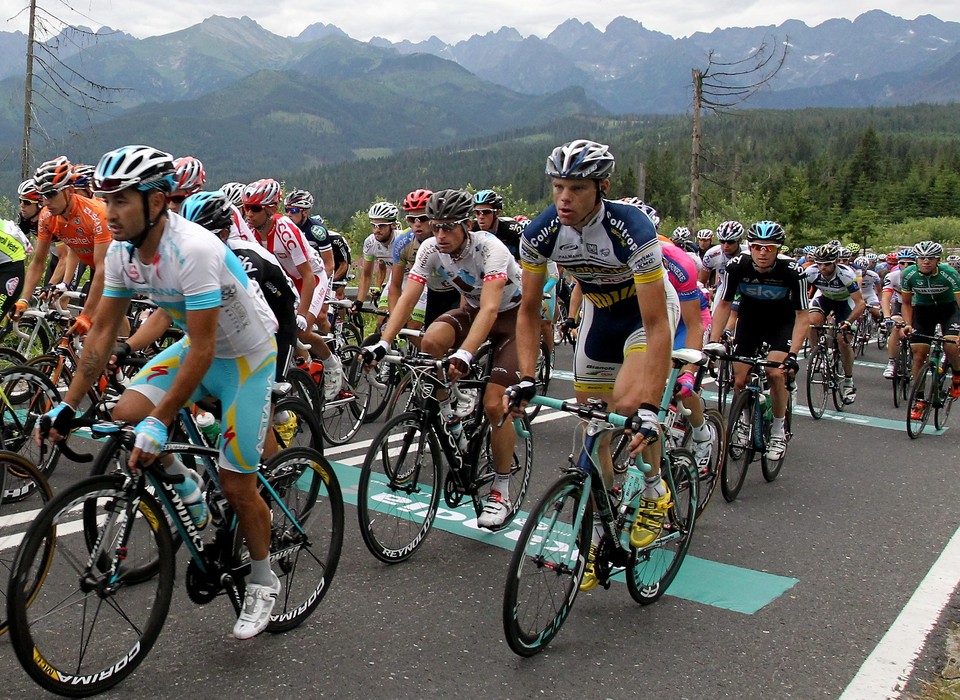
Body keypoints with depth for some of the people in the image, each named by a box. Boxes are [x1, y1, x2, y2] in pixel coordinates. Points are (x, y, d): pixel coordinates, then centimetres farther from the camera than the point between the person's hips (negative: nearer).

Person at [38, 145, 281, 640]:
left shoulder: (194, 250, -32)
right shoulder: (122, 251, -9)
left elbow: (202, 351, -33)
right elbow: (102, 332, -2)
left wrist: (159, 423, -33)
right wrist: (68, 405, -4)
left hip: (247, 356, -7)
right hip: (196, 347, 7)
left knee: (236, 484, -3)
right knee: (127, 412, -17)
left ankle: (262, 582, 21)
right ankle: (182, 486, 13)